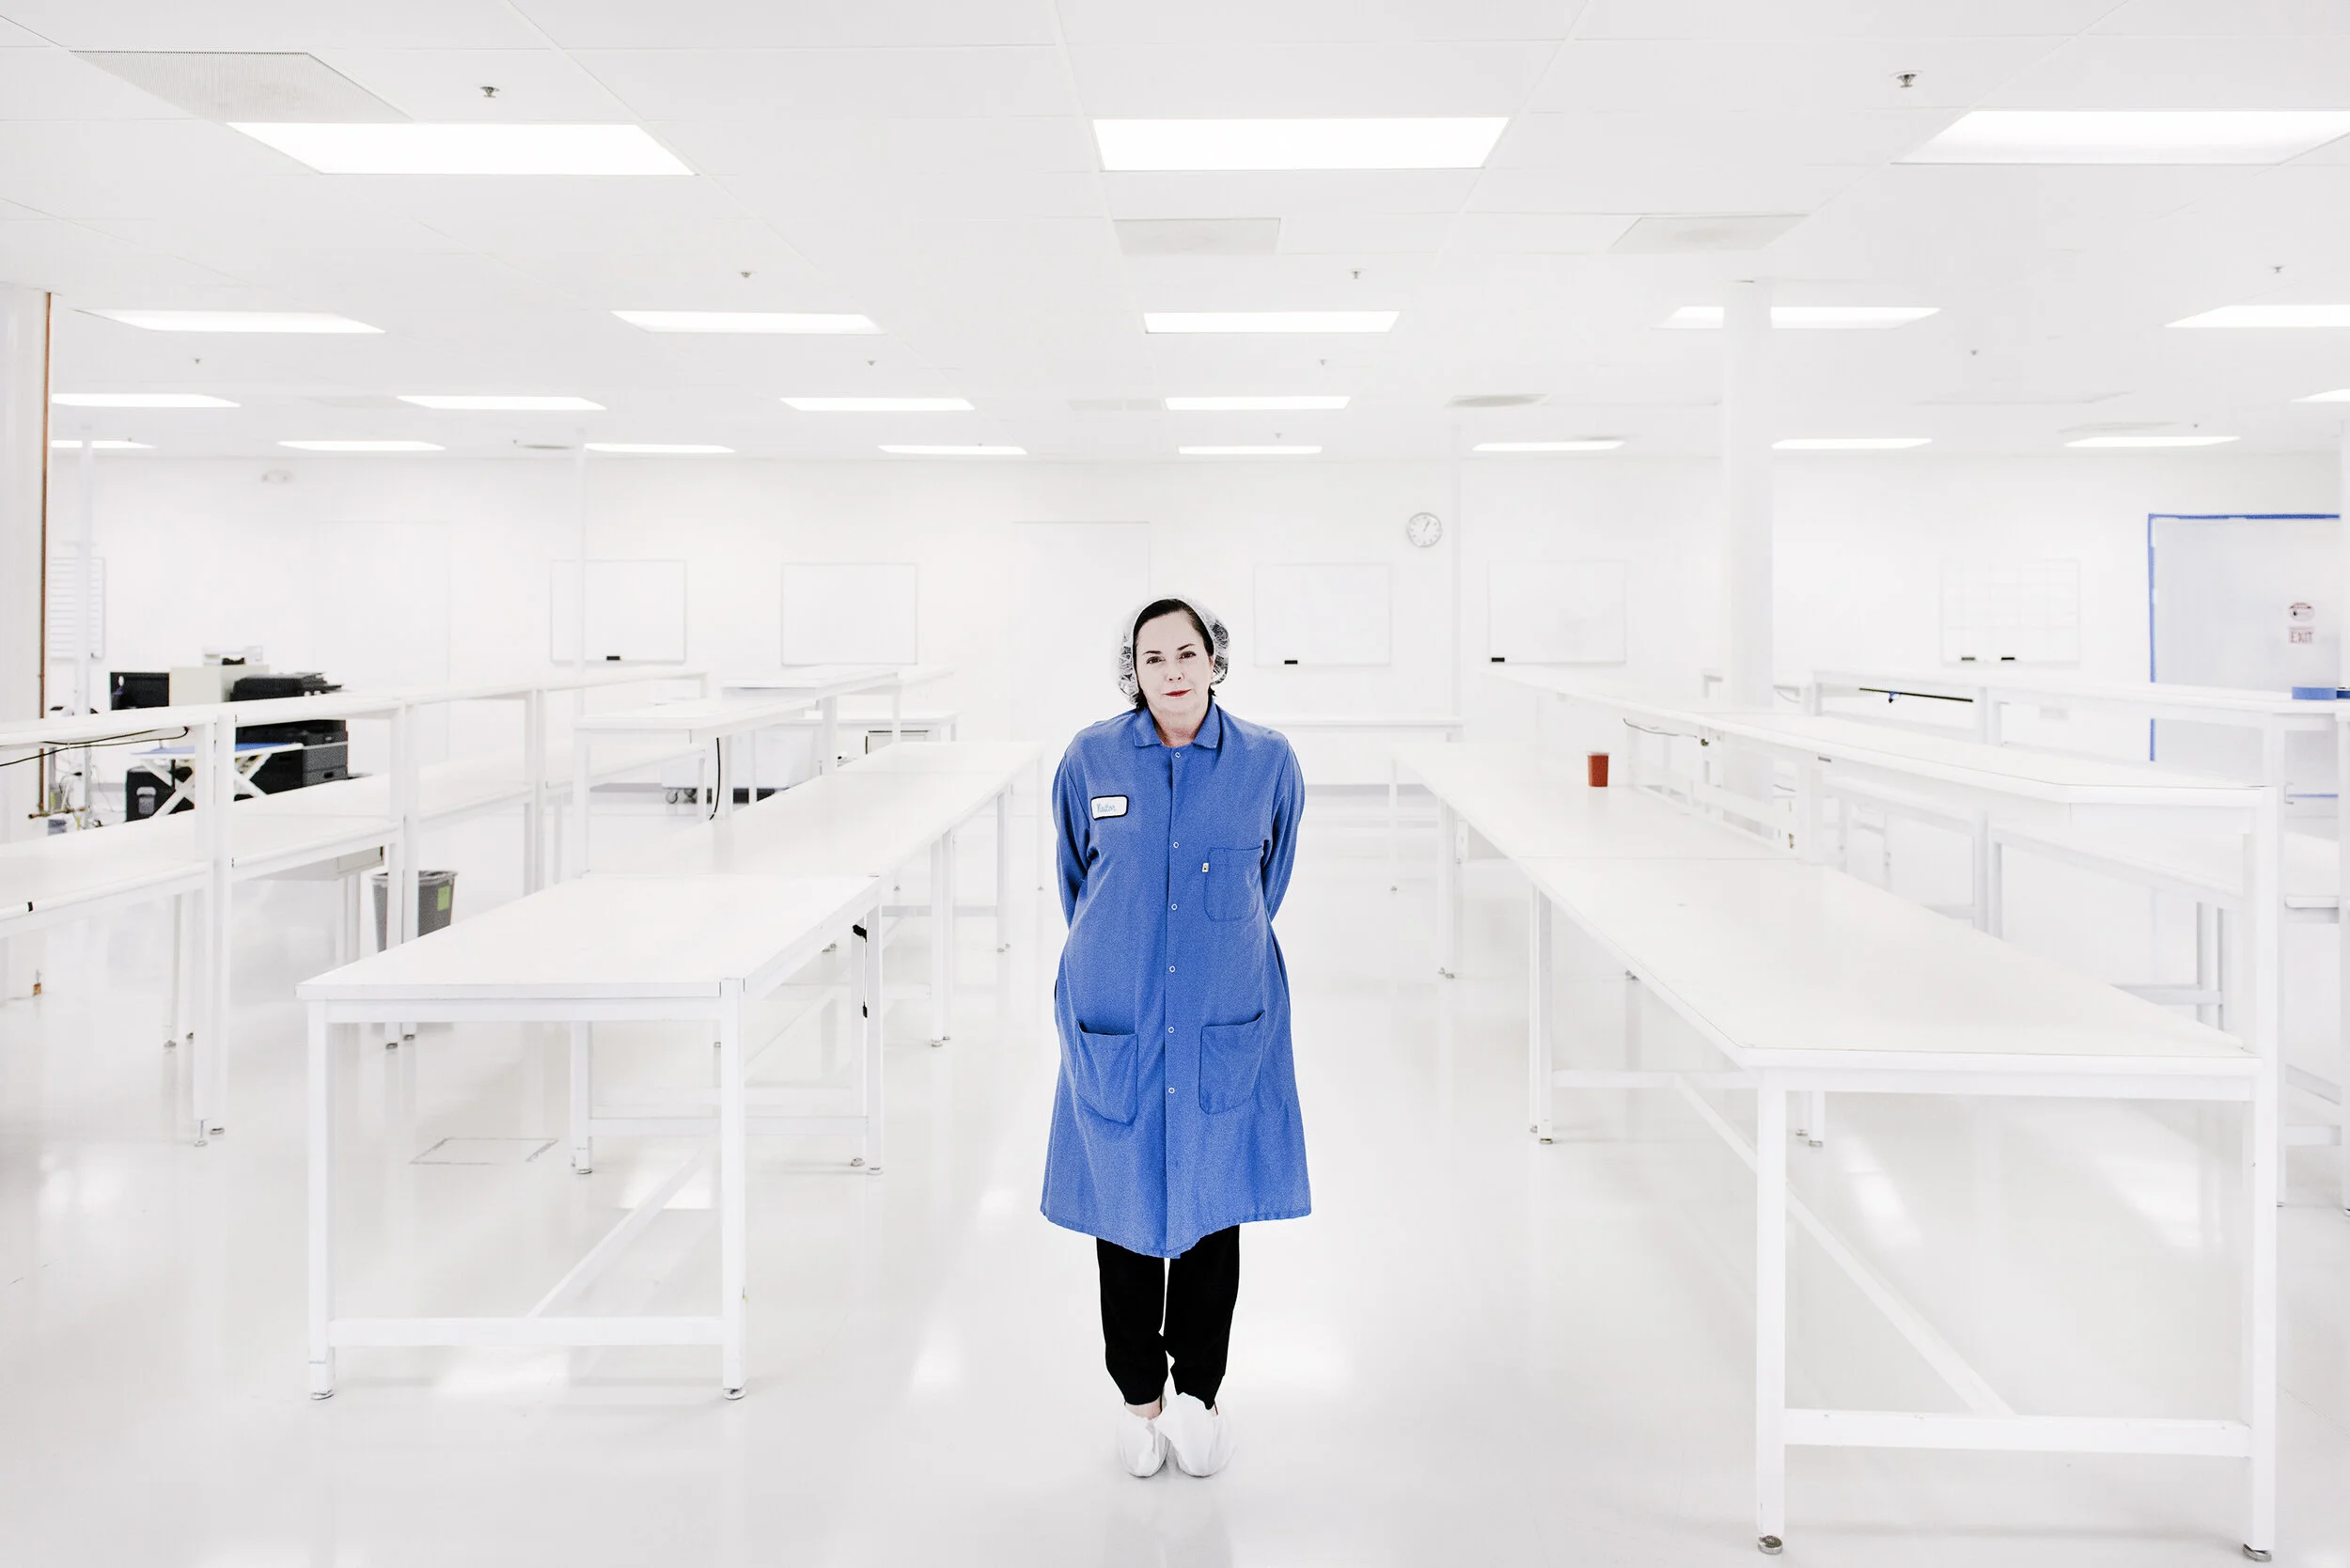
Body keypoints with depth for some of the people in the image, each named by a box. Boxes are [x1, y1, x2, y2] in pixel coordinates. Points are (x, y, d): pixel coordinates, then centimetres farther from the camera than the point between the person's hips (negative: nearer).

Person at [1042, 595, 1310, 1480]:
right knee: (1125, 1204, 9)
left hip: (1224, 1023, 0)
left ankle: (1198, 1391, 28)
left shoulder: (1267, 763, -3)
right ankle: (1139, 1398, 27)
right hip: (1116, 1019, 0)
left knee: (1213, 1205, 8)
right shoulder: (1091, 760, -3)